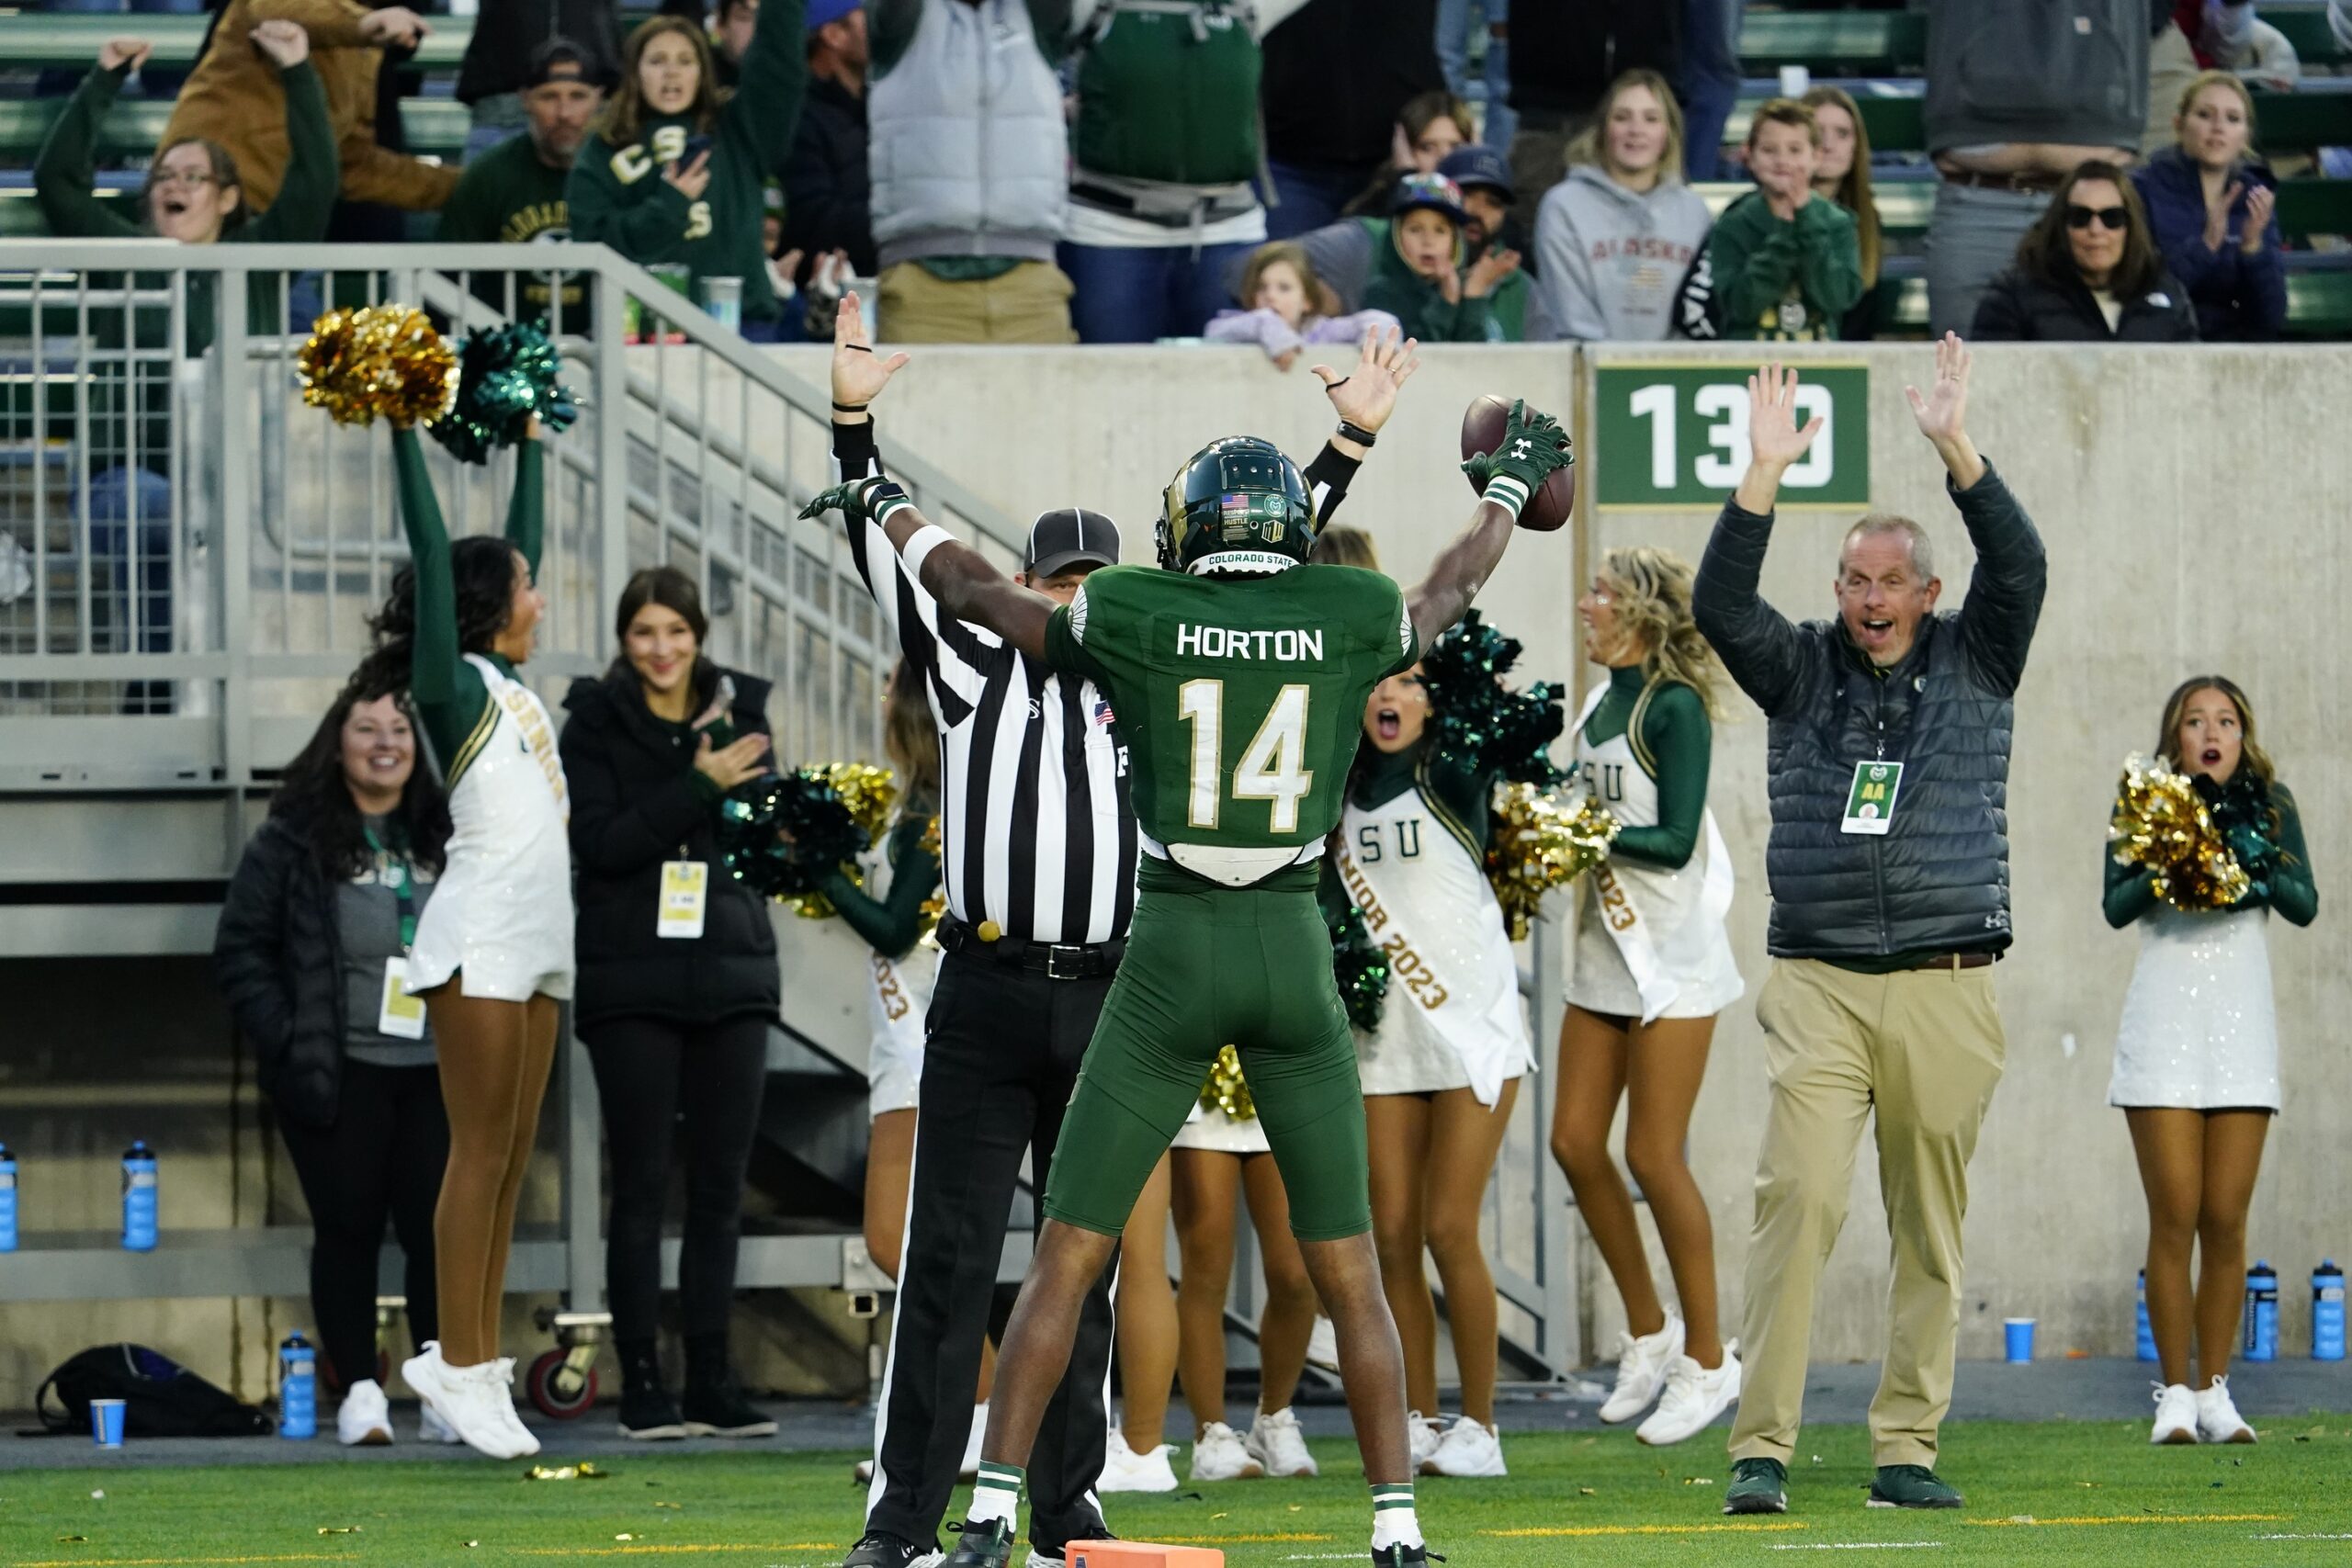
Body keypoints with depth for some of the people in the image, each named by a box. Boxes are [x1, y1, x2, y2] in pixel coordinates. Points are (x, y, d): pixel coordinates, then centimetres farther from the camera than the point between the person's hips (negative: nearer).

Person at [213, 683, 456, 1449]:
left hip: (437, 1071, 3)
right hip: (337, 1075, -2)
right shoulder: (294, 841, 1)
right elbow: (240, 950, -1)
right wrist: (285, 1042, -10)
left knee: (438, 1229, -1)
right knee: (348, 1231, 0)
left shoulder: (446, 839, 11)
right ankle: (359, 1393, 5)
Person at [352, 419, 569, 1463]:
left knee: (513, 1153, 6)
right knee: (482, 1149, -9)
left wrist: (531, 443, 27)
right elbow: (431, 548, -11)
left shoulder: (509, 684, 16)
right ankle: (462, 1367, -9)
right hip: (482, 936, -9)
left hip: (538, 941, 9)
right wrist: (406, 434, -10)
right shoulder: (454, 683, -5)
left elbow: (524, 538, 25)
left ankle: (470, 1360, 7)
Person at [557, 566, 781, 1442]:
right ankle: (642, 1386, -1)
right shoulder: (596, 722, 0)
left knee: (721, 1185, 4)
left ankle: (711, 1383, 9)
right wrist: (699, 788, -18)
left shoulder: (739, 709, 9)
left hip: (731, 974, 3)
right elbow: (598, 841, -12)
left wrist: (719, 747, -13)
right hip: (632, 979, -3)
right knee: (642, 1185, -4)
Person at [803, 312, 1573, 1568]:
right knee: (1347, 1268, 10)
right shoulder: (1352, 617, 0)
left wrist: (884, 507, 31)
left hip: (1171, 952, -1)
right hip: (1295, 949, 1)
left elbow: (975, 590, 12)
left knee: (1066, 1259, 5)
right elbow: (1451, 590, 23)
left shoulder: (1131, 617, -4)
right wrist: (1510, 482, 44)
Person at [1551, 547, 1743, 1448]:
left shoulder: (1674, 709, -13)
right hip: (1606, 952, 8)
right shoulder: (1598, 706, 10)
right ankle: (1648, 1332, 20)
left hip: (1672, 957, -8)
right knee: (1576, 1142, 6)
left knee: (1654, 1157, -5)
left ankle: (1706, 1356, 6)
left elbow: (1675, 841, -18)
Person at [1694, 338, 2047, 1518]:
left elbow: (2019, 567, -4)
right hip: (1818, 985, -1)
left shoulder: (1974, 664, 10)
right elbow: (1720, 602, -3)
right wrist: (1765, 472, -11)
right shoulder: (1801, 670, 11)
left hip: (1946, 989, 1)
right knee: (1797, 1199, -12)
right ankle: (1761, 1447, -12)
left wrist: (1955, 449, -13)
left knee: (1930, 1226, 3)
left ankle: (1908, 1447, 8)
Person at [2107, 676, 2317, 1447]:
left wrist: (2264, 868, -17)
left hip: (2241, 1016, 2)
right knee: (2175, 1216, -7)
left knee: (2226, 1220, -1)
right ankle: (2174, 1394, -1)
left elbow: (2306, 905, 1)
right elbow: (2115, 906, -5)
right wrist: (2161, 869, -24)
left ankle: (2214, 1390, 7)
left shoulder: (2269, 805, 9)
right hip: (2164, 1018, -2)